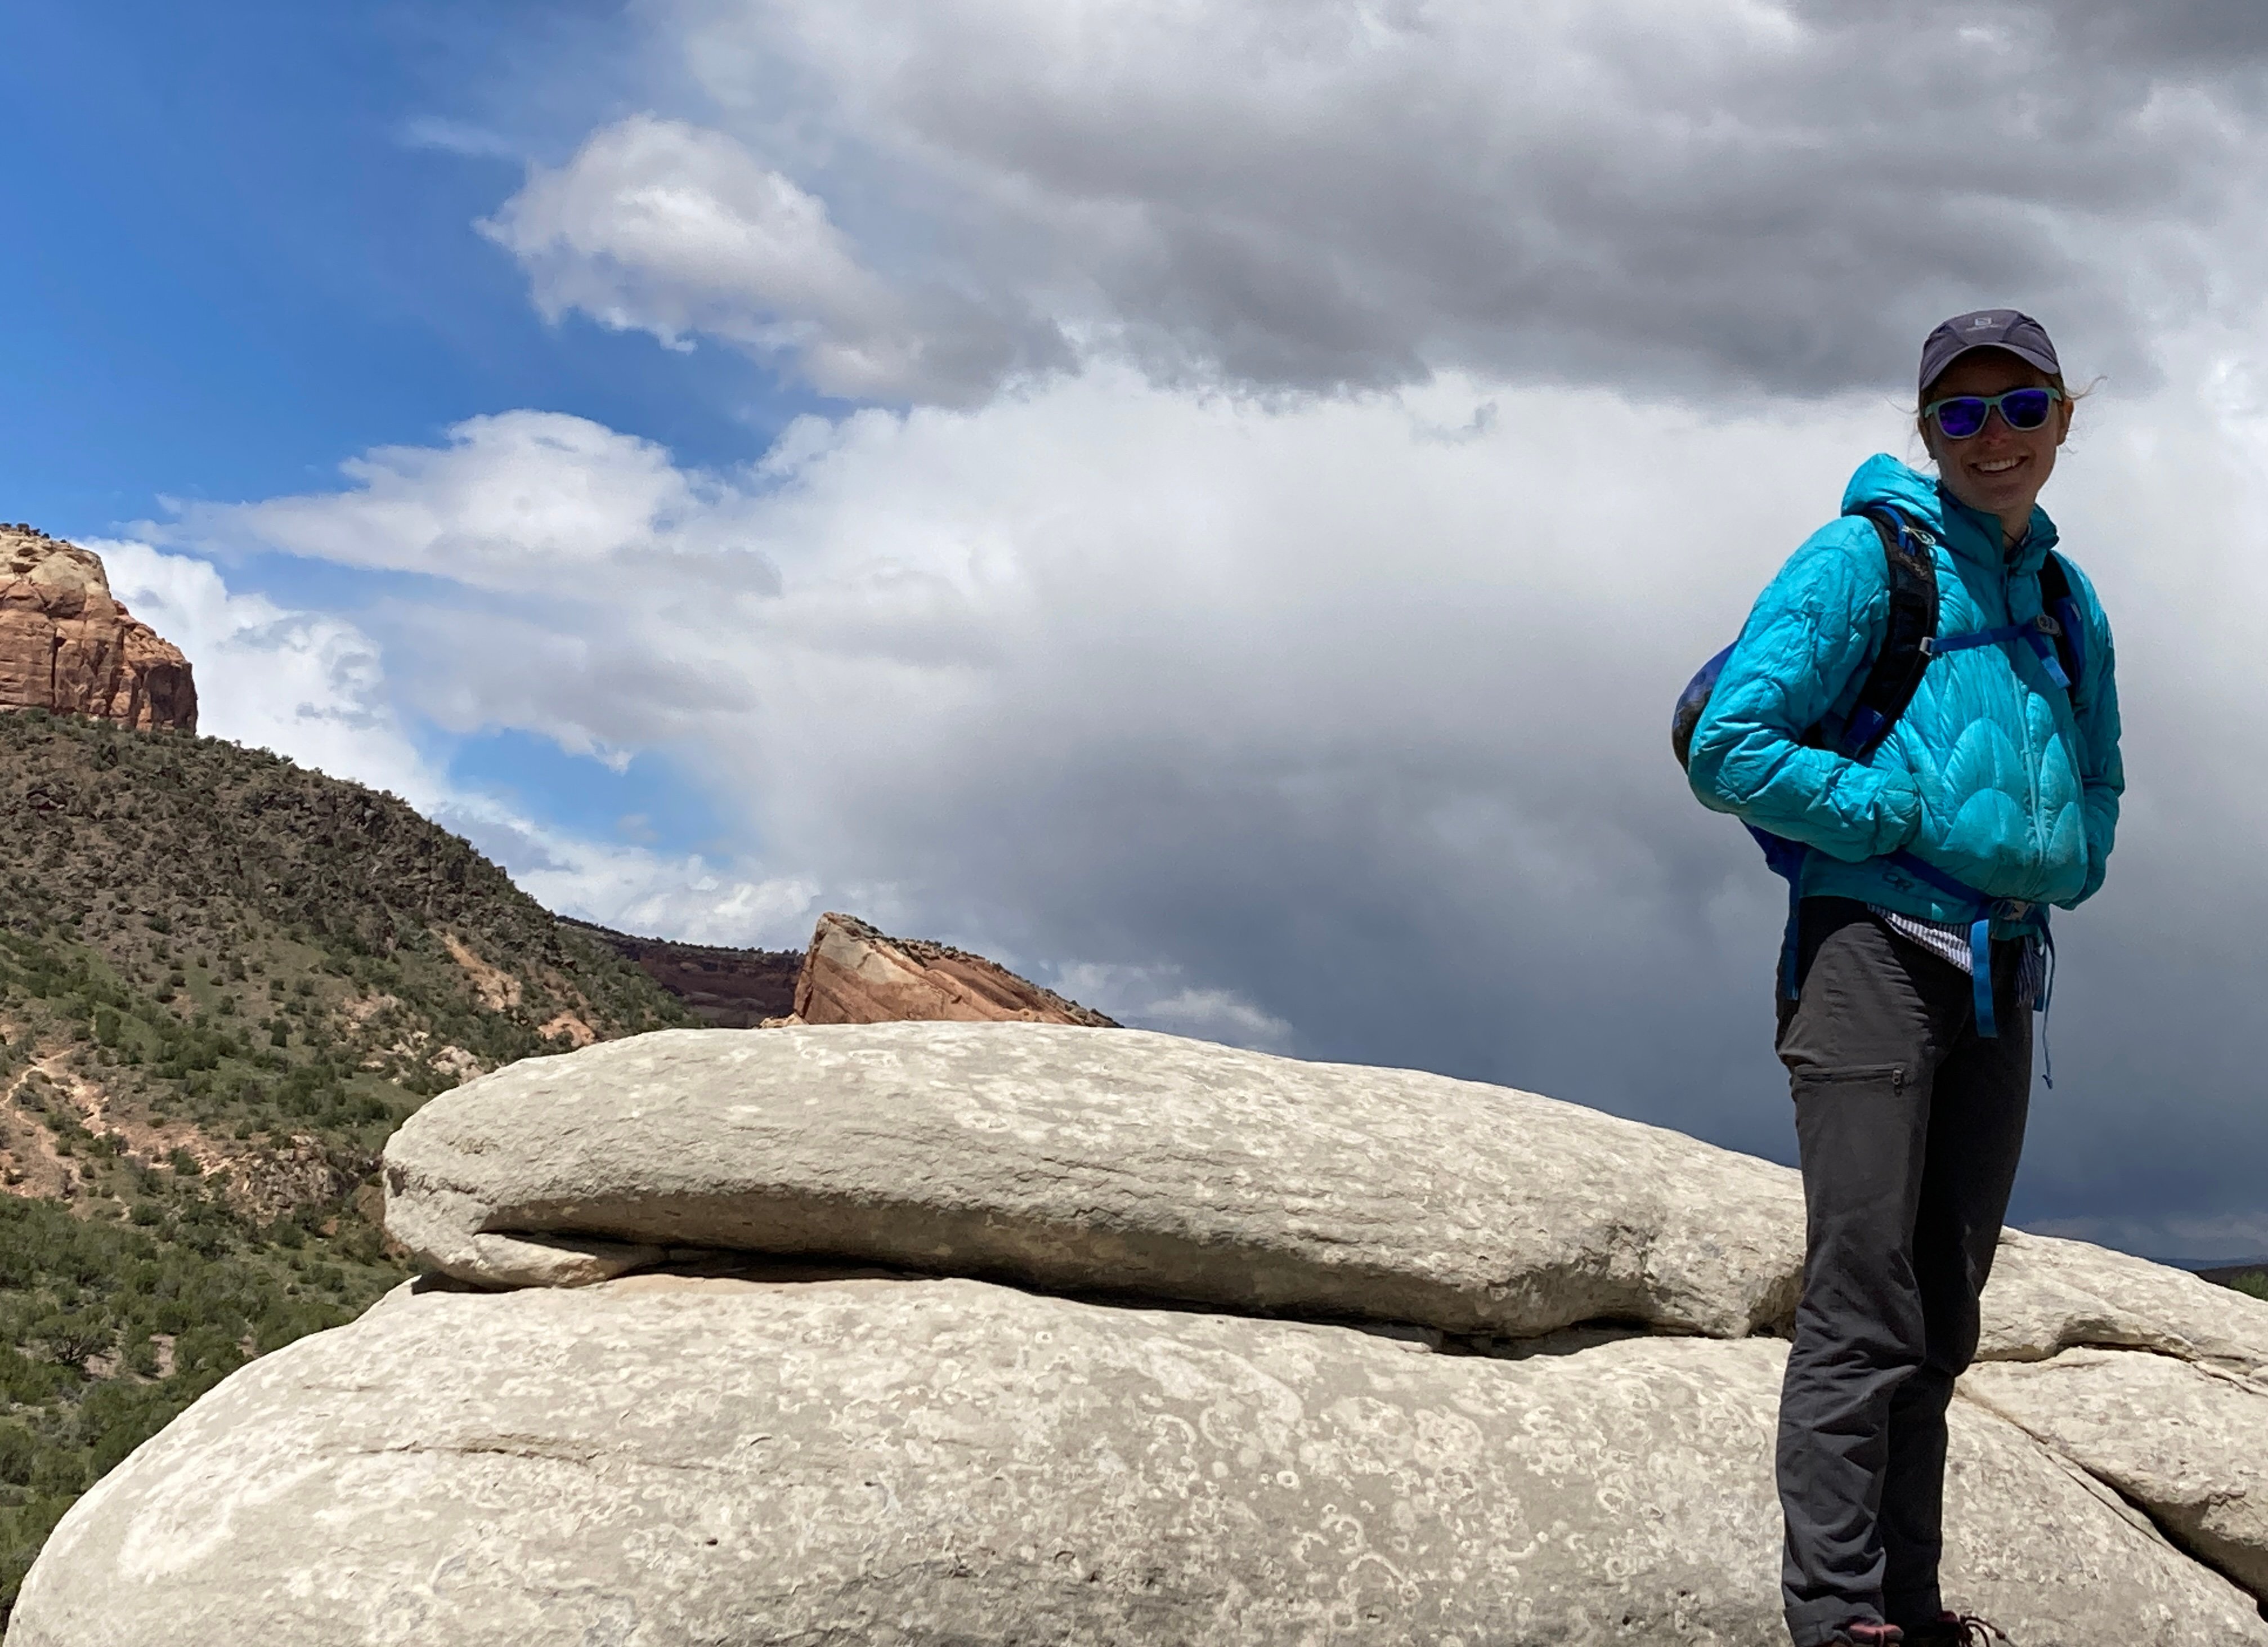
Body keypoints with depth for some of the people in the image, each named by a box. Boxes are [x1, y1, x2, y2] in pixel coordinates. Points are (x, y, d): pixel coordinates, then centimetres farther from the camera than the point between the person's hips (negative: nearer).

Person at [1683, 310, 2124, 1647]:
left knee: (1942, 1319, 11)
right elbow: (1732, 749, -10)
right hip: (1873, 951, -7)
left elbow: (2097, 786, 27)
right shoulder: (1862, 560, -3)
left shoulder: (2066, 602, 16)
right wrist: (1911, 817, -13)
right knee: (1862, 1305, -10)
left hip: (2002, 973, 7)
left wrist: (2065, 867, 6)